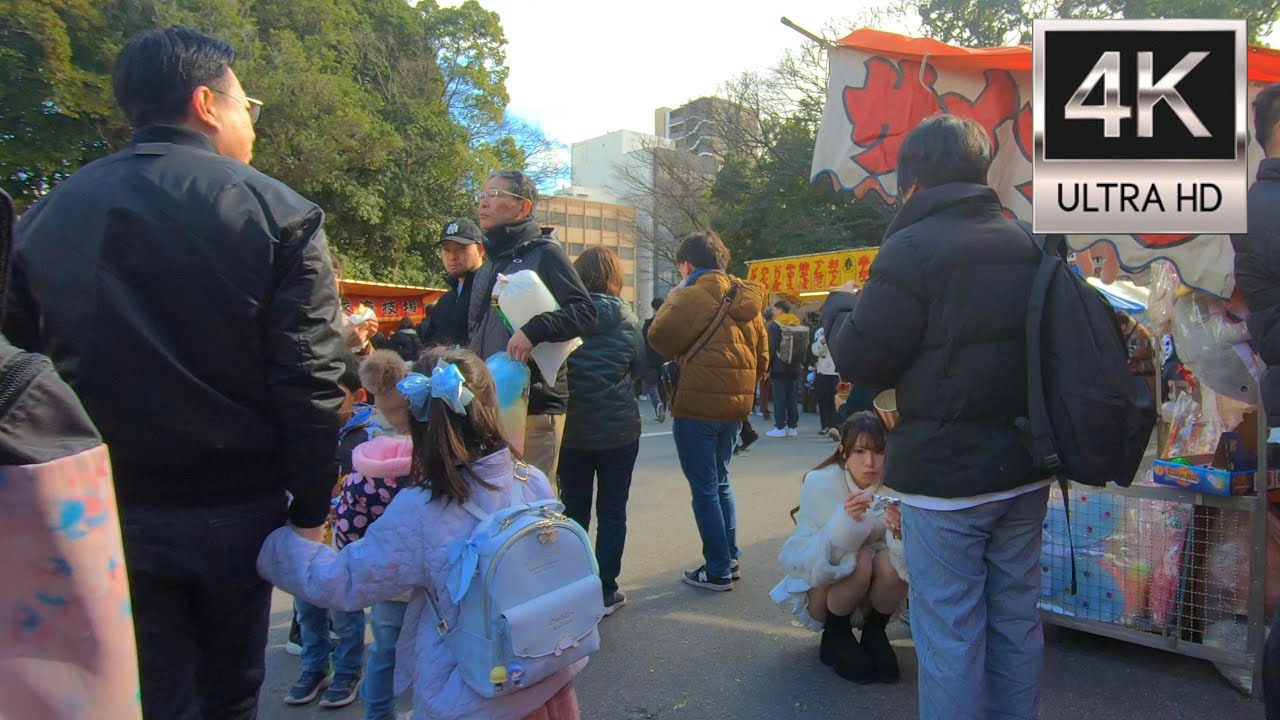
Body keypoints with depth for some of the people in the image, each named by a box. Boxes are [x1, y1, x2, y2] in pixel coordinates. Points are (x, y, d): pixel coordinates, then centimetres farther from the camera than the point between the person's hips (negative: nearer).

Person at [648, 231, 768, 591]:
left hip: (698, 405, -8)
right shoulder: (745, 297, 11)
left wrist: (672, 299, 2)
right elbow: (761, 356, 14)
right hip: (735, 405, 8)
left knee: (705, 488, 1)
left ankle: (718, 571, 7)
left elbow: (660, 338, -12)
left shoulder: (697, 294, -13)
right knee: (720, 482, 20)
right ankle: (730, 559, 26)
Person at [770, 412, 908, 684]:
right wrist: (844, 521, -44)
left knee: (891, 562, -27)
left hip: (871, 601, 2)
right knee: (859, 560, -30)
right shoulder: (819, 483, -23)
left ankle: (874, 633, 1)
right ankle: (835, 636, -3)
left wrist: (901, 534, -41)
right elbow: (804, 562, -28)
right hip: (818, 592, -2)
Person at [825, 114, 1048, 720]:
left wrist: (848, 320, 6)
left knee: (950, 634, 4)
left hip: (946, 473, -7)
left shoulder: (913, 247, -14)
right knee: (1015, 620, 18)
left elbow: (859, 358, -14)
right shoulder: (1026, 245, 6)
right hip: (1024, 468, 7)